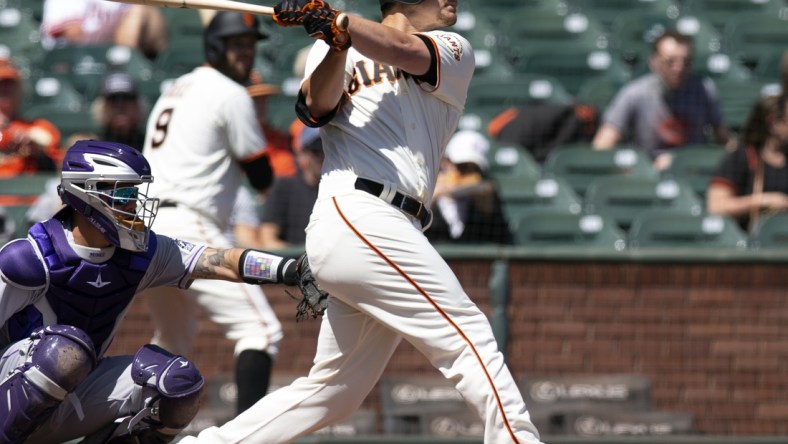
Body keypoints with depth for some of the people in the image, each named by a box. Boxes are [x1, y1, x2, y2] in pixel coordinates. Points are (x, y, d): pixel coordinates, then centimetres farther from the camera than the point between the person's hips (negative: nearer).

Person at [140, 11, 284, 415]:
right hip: (188, 230, -9)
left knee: (173, 340, 26)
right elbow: (263, 180, -1)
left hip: (144, 226, 9)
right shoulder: (231, 94, -4)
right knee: (260, 330, -11)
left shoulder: (176, 89, 23)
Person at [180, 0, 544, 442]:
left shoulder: (454, 53, 18)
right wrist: (334, 40, -25)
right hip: (357, 219, -6)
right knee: (469, 336, -15)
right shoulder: (333, 53, 12)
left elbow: (404, 51, -3)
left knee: (334, 392, 9)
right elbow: (319, 105, -7)